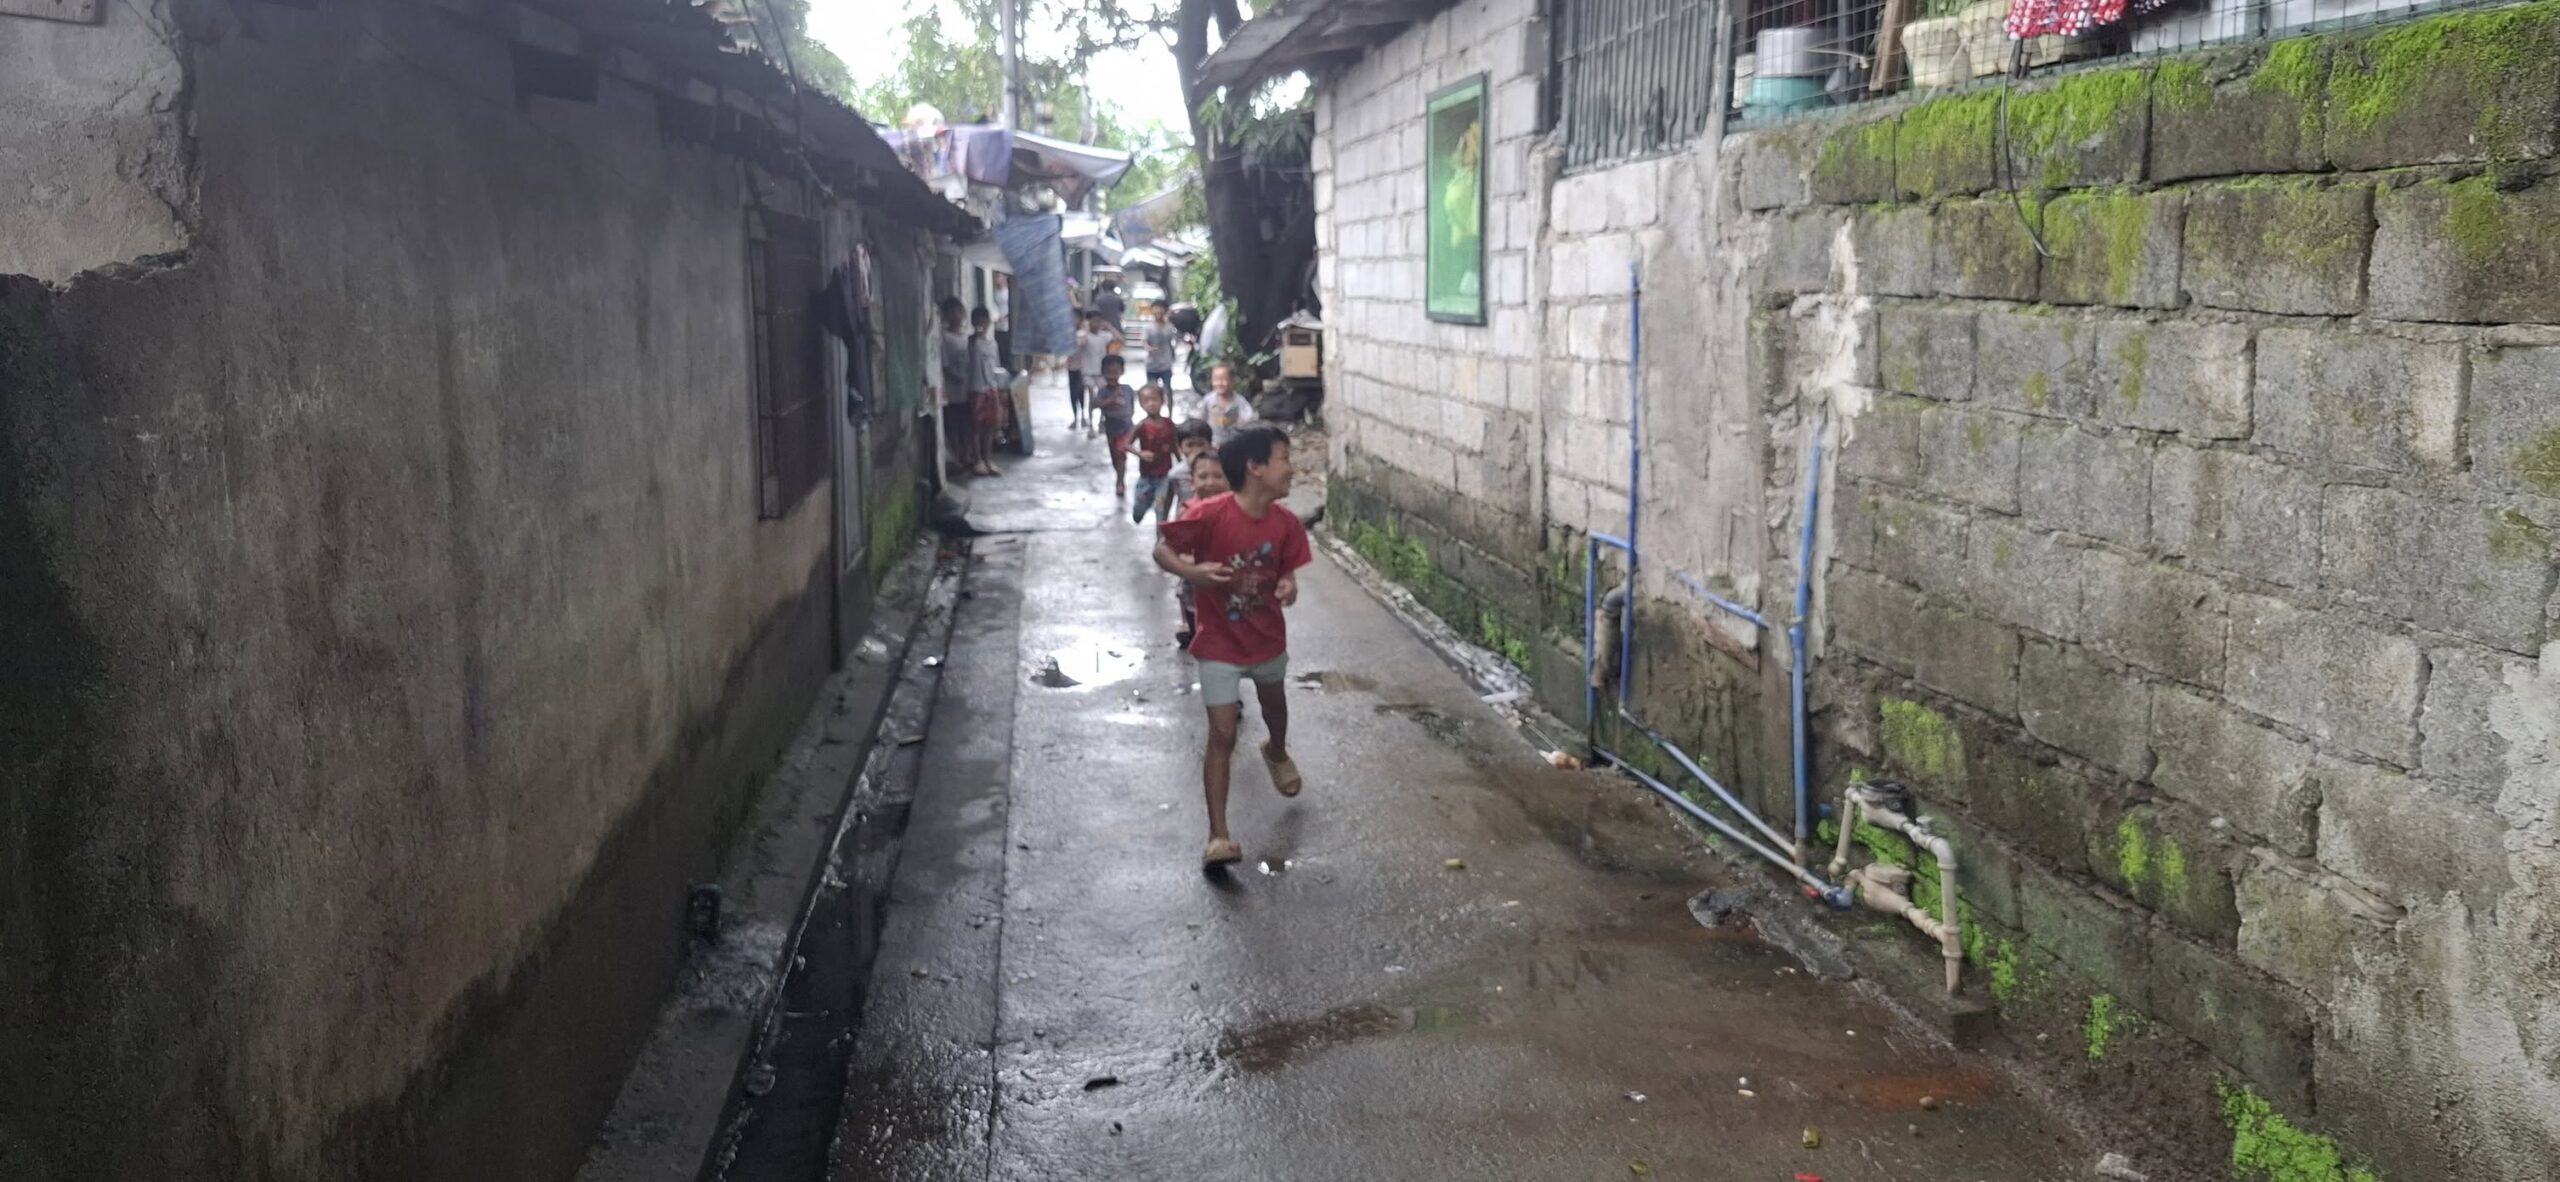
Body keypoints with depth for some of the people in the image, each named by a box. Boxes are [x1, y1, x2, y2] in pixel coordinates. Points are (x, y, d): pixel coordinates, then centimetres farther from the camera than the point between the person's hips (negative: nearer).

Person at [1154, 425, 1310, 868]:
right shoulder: (1210, 515, -25)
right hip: (1219, 645, -5)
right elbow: (1162, 550, -16)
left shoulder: (1285, 523, -11)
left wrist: (1289, 586, -22)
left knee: (1275, 707, 30)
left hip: (1268, 639, 5)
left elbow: (1285, 570, 3)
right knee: (1223, 736, -9)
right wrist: (1193, 572, -35)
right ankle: (1219, 836, -6)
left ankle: (1277, 753, 65)